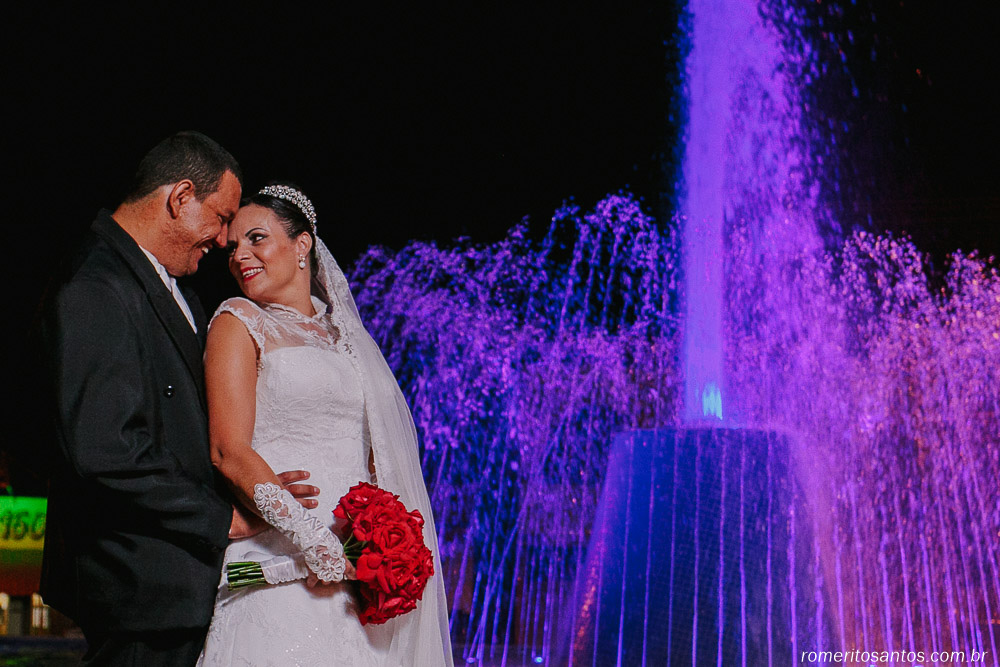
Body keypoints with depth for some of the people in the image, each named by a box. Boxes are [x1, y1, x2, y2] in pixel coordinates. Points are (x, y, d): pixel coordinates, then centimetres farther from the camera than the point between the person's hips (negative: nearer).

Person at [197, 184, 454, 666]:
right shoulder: (239, 323, 2)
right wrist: (308, 535, -18)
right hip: (280, 561, -5)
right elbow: (229, 453, -9)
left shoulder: (341, 331, 17)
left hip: (359, 562, 5)